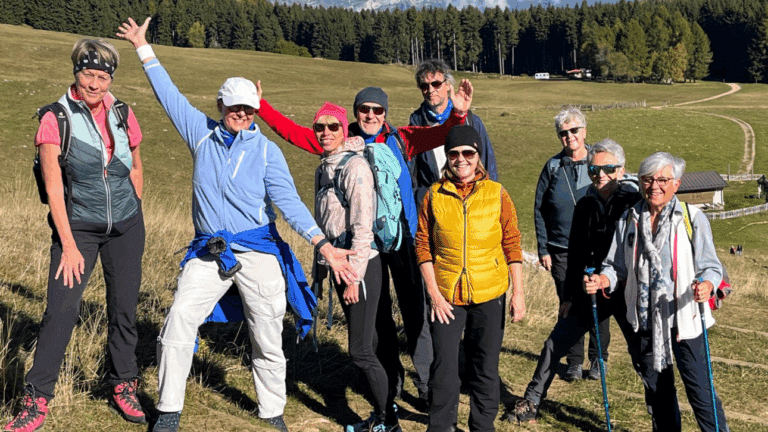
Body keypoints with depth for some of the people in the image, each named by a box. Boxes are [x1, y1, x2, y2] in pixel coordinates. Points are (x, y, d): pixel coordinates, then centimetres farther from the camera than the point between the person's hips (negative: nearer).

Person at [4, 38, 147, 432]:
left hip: (125, 226, 3)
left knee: (124, 309, 7)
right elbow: (53, 187, -12)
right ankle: (36, 400, 2)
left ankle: (123, 388, 23)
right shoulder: (57, 119, -10)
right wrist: (69, 246, -14)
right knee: (60, 310, -9)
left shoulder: (123, 115, 0)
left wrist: (132, 214, 13)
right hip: (78, 225, -3)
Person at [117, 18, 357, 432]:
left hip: (258, 252, -1)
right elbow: (170, 95, 15)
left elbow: (288, 201, -8)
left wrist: (323, 245, -21)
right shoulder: (202, 133, 7)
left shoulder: (266, 150, 0)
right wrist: (143, 48, 17)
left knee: (267, 338, 3)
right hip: (208, 252, 2)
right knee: (178, 321, -12)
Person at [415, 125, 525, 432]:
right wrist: (434, 293, -5)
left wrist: (518, 294, -1)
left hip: (489, 295, 1)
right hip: (446, 296, 0)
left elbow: (512, 245, 2)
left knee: (486, 367, 10)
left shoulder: (497, 194, 1)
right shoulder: (434, 196, 1)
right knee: (444, 365, 1)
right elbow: (423, 246, 2)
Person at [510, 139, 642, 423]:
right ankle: (530, 405, 22)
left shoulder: (635, 202, -11)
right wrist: (570, 296, 11)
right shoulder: (585, 206, 5)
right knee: (554, 345, 7)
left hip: (629, 293, -5)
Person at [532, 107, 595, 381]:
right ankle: (574, 361, 18)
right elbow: (539, 210, 6)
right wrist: (543, 249, 1)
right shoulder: (553, 167, 4)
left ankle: (598, 358, 21)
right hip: (561, 251, 1)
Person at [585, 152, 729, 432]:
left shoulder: (693, 219, -4)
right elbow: (617, 267, 10)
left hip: (684, 319, -4)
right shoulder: (629, 219, 6)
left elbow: (711, 267, -5)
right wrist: (602, 280, -11)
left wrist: (706, 285, -27)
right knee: (656, 388, 17)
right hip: (644, 321, 4)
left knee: (699, 388, -4)